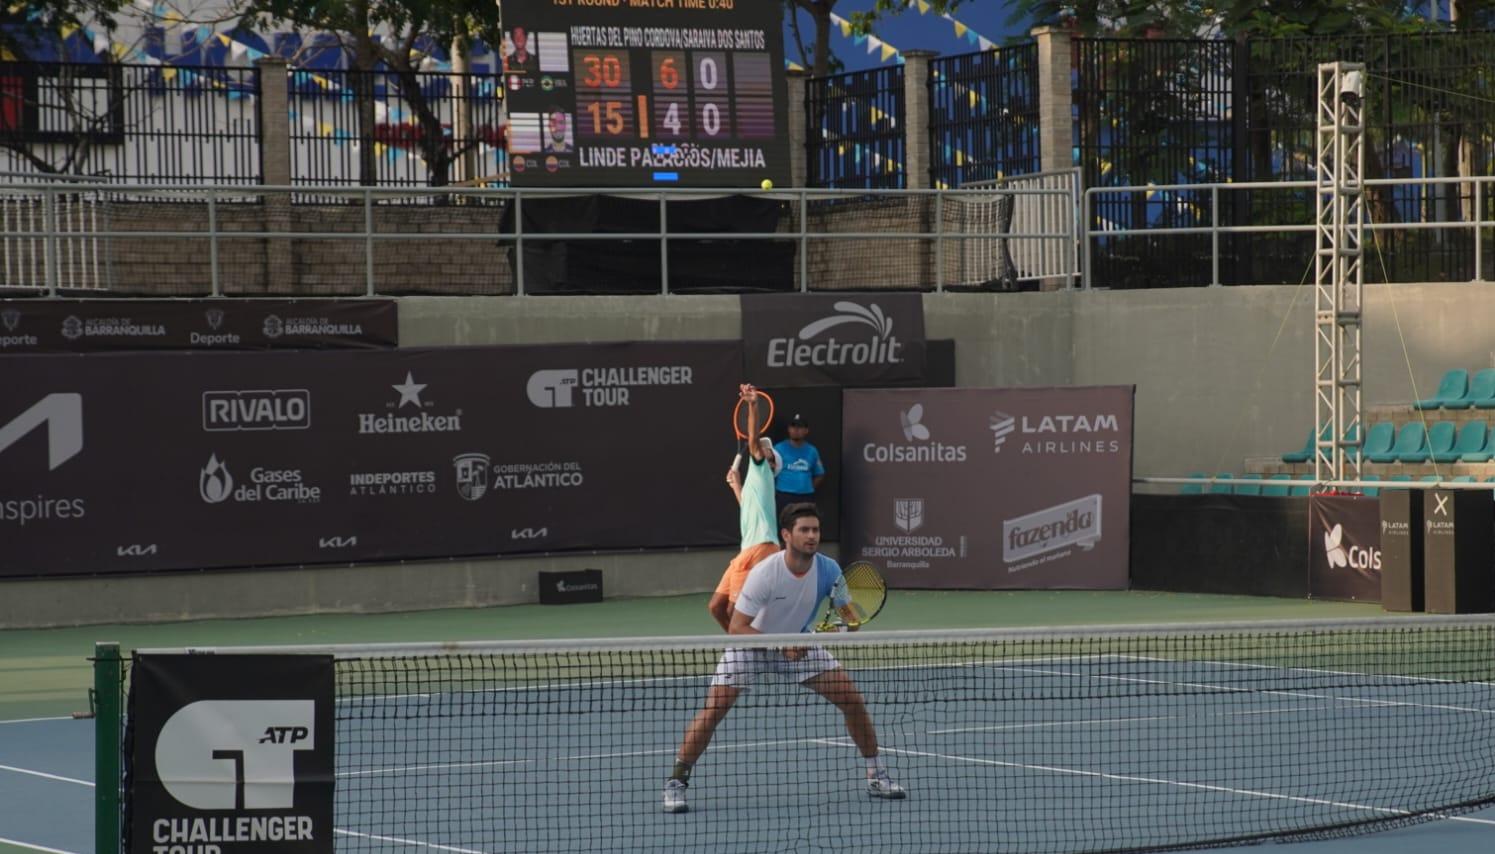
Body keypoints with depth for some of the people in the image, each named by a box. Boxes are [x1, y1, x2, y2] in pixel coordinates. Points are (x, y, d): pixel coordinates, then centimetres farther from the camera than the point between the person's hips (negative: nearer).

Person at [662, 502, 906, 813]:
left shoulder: (828, 570, -18)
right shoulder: (764, 574, -30)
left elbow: (848, 612, -4)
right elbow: (737, 628, -28)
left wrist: (851, 622, -29)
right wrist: (781, 647, -37)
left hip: (798, 645, 4)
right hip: (751, 644, -4)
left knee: (852, 698, -6)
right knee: (713, 710, -18)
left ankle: (876, 776, 9)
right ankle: (676, 782, -5)